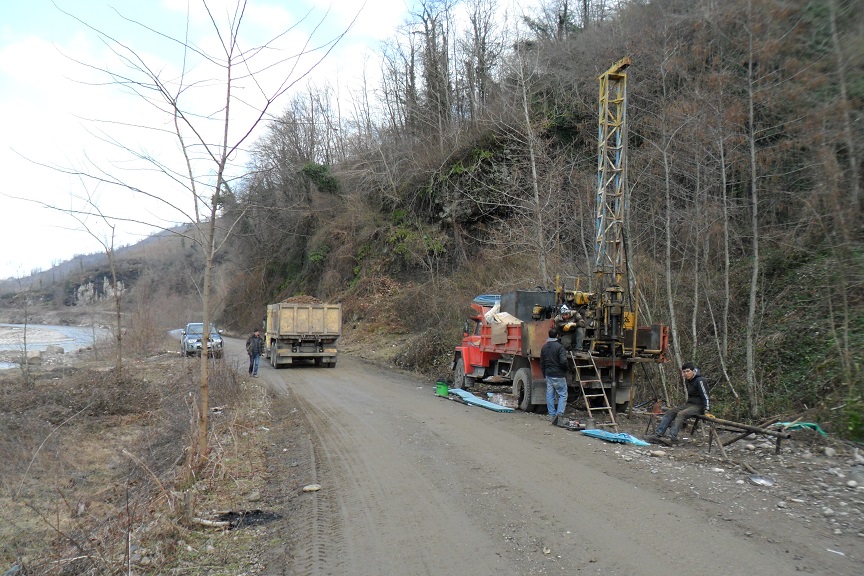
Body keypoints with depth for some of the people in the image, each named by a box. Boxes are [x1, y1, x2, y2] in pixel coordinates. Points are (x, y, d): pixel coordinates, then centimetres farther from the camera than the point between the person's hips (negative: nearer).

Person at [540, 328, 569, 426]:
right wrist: (565, 370, 1)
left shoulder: (544, 347, 9)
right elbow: (563, 361, -19)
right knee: (563, 395, 0)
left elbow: (541, 363, 16)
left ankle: (552, 415, 12)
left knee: (550, 395, 9)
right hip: (558, 375, -6)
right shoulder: (559, 347, -13)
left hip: (548, 375, 6)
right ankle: (560, 413, -15)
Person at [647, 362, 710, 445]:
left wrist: (706, 411, -21)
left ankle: (673, 438, -40)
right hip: (689, 404, 9)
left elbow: (705, 397, -18)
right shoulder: (687, 380, 10)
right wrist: (685, 405, 19)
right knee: (670, 412, -7)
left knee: (681, 414, -31)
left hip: (699, 406, -9)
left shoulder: (699, 381, -16)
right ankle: (658, 434, -16)